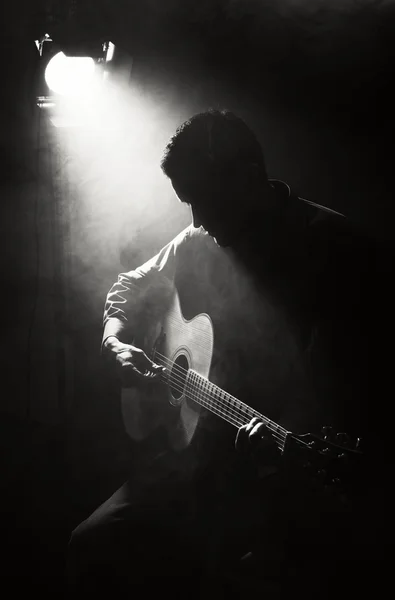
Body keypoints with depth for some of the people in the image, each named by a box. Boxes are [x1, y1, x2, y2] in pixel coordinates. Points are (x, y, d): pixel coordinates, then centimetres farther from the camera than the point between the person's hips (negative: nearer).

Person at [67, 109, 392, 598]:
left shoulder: (334, 249, -10)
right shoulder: (199, 245, 7)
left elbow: (347, 392, -15)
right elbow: (130, 288, 24)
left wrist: (286, 442, -32)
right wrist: (115, 340, 4)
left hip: (287, 466, -5)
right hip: (200, 452, 6)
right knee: (93, 545, -5)